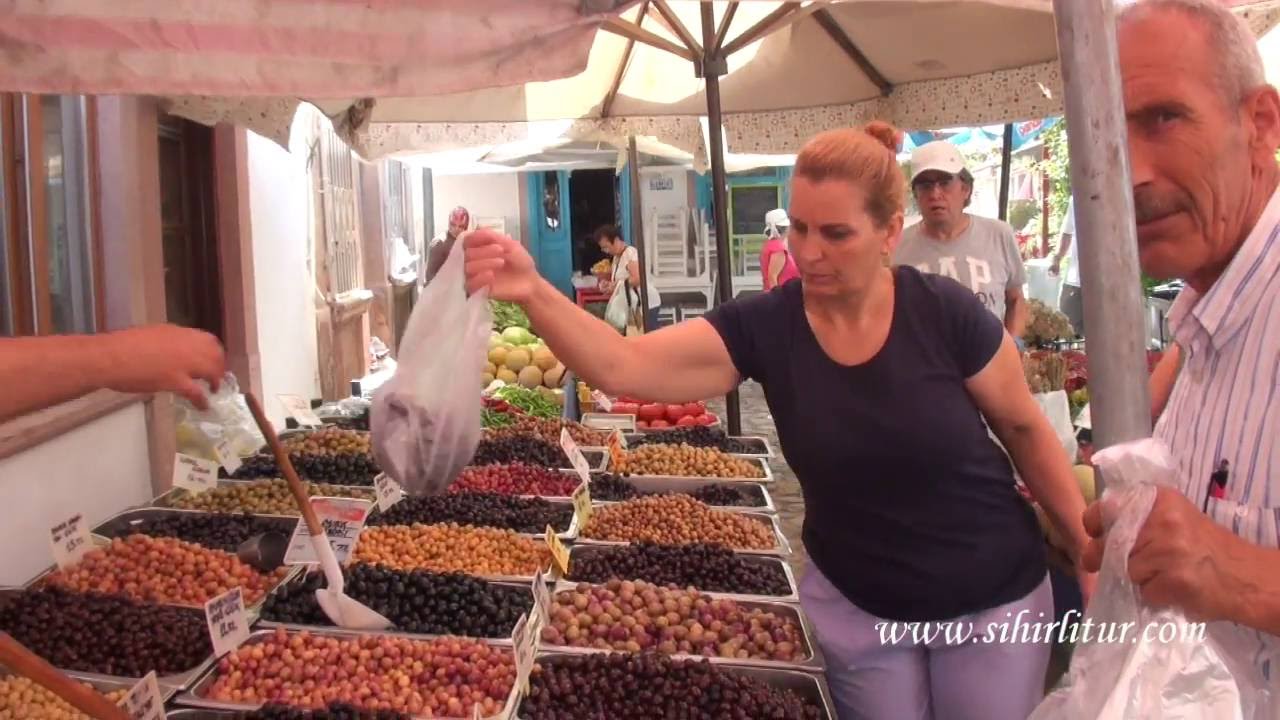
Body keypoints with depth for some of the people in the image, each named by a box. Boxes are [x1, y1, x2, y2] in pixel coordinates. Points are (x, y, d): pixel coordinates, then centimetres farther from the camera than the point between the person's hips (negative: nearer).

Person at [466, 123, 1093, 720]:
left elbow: (1024, 430, -4)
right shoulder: (763, 328, -16)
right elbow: (620, 366, -26)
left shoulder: (945, 313, -18)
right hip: (856, 608, 1)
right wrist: (534, 293, -42)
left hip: (994, 599, -1)